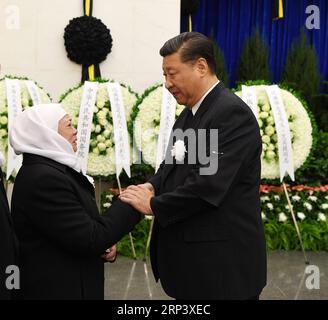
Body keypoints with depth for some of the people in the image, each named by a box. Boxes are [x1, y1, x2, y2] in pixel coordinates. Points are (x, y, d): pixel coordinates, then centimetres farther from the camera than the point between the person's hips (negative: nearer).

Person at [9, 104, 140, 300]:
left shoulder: (51, 169, 9)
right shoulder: (42, 179, -23)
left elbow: (81, 227, 16)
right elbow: (89, 239, -24)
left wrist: (105, 244, -3)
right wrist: (131, 203, -15)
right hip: (56, 289, -9)